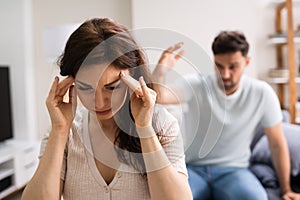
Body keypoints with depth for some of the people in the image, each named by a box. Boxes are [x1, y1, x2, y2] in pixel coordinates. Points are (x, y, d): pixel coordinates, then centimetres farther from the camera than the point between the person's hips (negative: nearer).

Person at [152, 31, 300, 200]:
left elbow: (277, 143, 2)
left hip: (234, 170, 1)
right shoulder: (196, 84, -9)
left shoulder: (262, 93, -6)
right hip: (193, 169, 0)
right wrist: (160, 71, -48)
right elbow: (160, 97, -27)